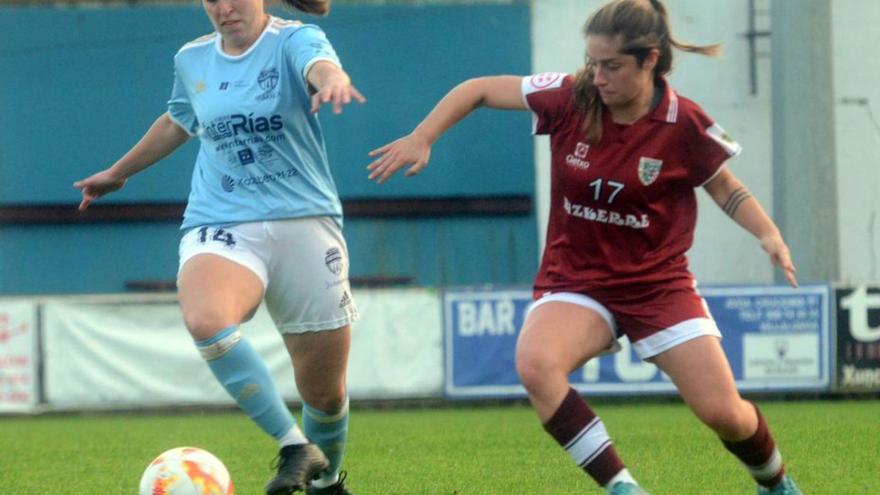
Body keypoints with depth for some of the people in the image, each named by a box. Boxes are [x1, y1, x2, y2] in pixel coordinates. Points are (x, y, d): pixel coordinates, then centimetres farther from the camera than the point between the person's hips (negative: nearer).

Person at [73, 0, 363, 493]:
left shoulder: (294, 41, -4)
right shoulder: (193, 61, 11)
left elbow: (319, 64, -28)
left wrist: (333, 79, -54)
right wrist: (118, 173, 45)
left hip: (304, 223, -2)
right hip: (221, 226, 2)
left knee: (325, 391, 3)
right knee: (206, 320, -34)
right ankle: (295, 448, -25)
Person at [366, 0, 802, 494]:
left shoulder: (684, 123, -12)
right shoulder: (569, 98, -11)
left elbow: (726, 187, 4)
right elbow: (479, 89, 0)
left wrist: (769, 234, -12)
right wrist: (420, 139, -7)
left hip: (659, 282, -1)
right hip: (575, 281, 1)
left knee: (723, 412, -7)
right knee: (535, 364, -31)